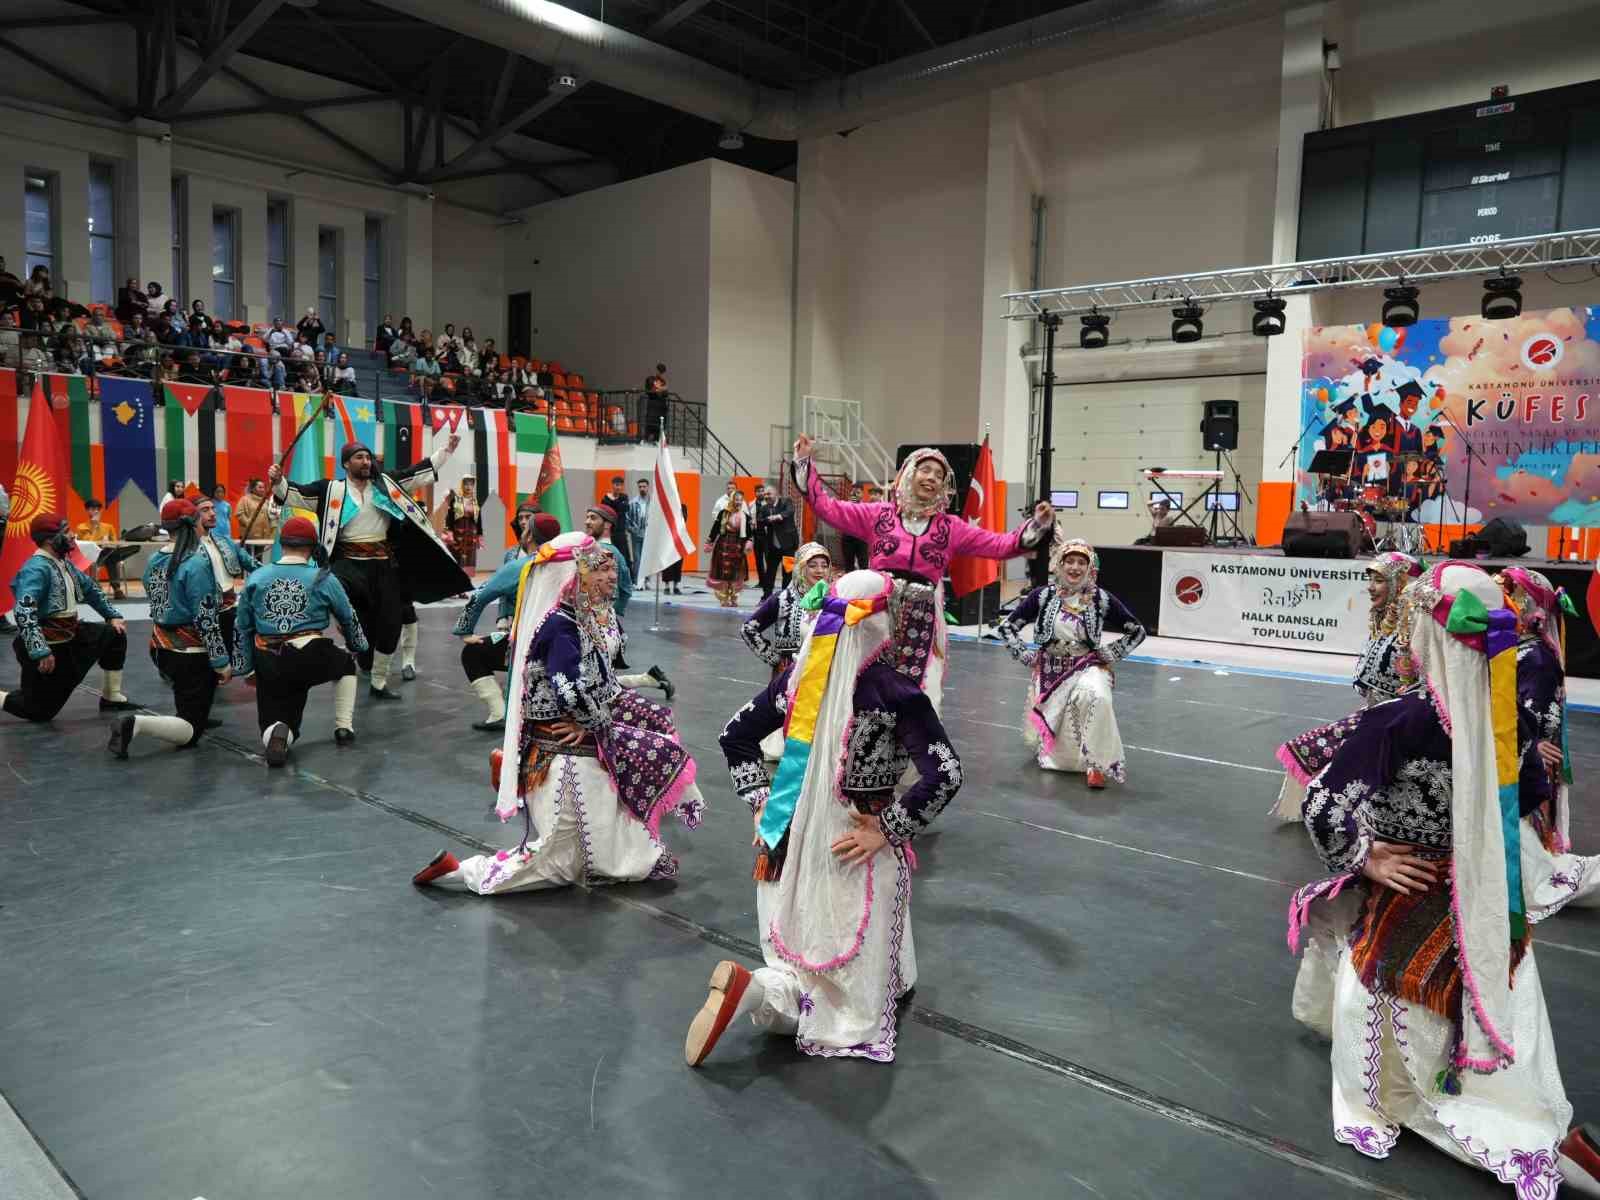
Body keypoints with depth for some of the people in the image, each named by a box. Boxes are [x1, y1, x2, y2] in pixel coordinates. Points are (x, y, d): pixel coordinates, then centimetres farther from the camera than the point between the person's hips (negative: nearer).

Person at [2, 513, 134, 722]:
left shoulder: (64, 563, 5)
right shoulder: (36, 568, -24)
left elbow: (89, 589, 21)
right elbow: (23, 613, -33)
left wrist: (113, 616, 17)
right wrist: (40, 653, -35)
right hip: (46, 645, -9)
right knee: (40, 710, -1)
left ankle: (111, 698, 14)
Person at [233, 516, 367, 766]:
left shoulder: (255, 578, 7)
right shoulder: (323, 578, 0)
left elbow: (243, 628, 12)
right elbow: (349, 619, 13)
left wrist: (245, 668, 21)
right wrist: (357, 647, 32)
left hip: (269, 667, 2)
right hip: (313, 660, -2)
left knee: (277, 720, 17)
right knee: (346, 662, 30)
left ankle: (276, 734, -21)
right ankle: (344, 729, 22)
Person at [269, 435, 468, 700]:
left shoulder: (385, 483, 10)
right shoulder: (330, 489, 3)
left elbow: (420, 471, 13)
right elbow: (296, 494, -3)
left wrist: (446, 449, 11)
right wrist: (278, 481, -22)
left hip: (384, 564, 4)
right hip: (350, 562, -4)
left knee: (389, 623, 8)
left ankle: (378, 682, 23)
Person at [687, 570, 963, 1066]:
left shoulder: (798, 679, 0)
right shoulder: (895, 693, -15)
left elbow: (734, 737, 10)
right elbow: (944, 775, -23)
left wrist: (761, 800, 10)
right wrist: (887, 832, -14)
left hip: (790, 839, 6)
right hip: (853, 849, -5)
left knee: (803, 966, 21)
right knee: (855, 990, 6)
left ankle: (754, 987, -9)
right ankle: (754, 989, -18)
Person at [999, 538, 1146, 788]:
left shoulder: (1101, 599, -6)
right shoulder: (1043, 596, -5)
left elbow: (1137, 631, 5)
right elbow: (1007, 626, 4)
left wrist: (1110, 654, -3)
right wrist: (1026, 654, -3)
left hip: (1088, 667, -1)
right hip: (1050, 671, 1)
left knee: (1096, 697, -39)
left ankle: (1095, 764, -21)